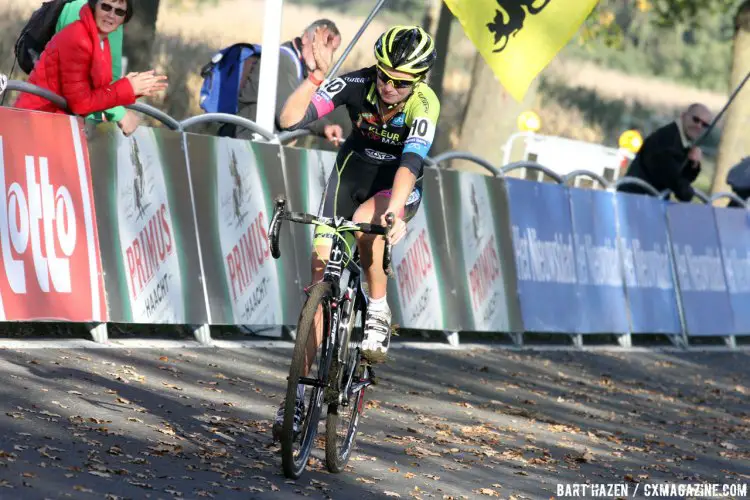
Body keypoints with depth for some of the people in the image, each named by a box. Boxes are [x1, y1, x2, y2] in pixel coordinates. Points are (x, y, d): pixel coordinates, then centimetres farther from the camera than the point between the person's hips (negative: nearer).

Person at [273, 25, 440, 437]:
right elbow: (290, 120, -30)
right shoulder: (356, 84, -22)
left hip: (399, 186, -2)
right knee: (322, 269, -7)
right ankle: (300, 388, -3)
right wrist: (316, 75, -41)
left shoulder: (424, 105, -27)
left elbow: (409, 163, -41)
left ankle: (378, 312, -15)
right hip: (352, 172, 2)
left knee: (366, 219, -37)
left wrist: (393, 213, -56)